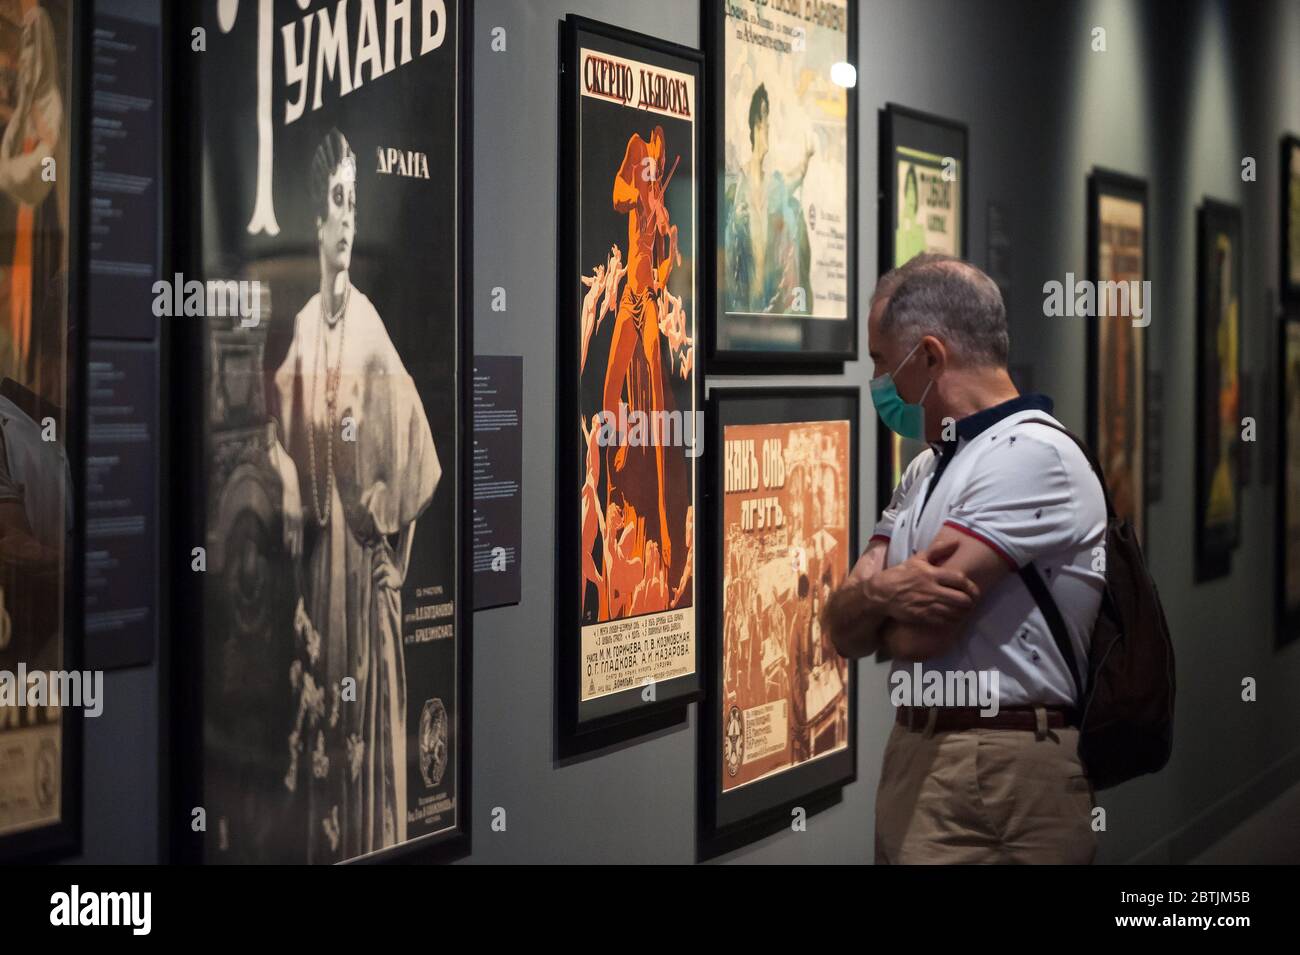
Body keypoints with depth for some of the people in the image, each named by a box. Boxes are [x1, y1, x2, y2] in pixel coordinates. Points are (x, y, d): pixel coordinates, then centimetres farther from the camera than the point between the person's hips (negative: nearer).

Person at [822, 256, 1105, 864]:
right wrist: (881, 594, -16)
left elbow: (918, 636, -21)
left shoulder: (1031, 455, -14)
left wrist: (870, 600, 2)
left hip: (999, 783, -8)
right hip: (911, 753, 8)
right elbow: (842, 630, 7)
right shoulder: (927, 470, 15)